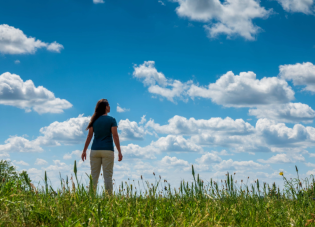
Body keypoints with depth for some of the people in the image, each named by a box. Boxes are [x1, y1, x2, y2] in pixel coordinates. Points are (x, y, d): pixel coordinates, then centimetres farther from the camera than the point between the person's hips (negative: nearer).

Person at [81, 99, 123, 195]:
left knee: (94, 177, 6)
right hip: (107, 151, -3)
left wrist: (84, 151, 8)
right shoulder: (112, 120, -2)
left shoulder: (94, 120, 7)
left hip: (95, 150, 3)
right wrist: (119, 152, -8)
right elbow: (115, 136, -8)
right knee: (108, 176, -2)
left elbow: (89, 136, 4)